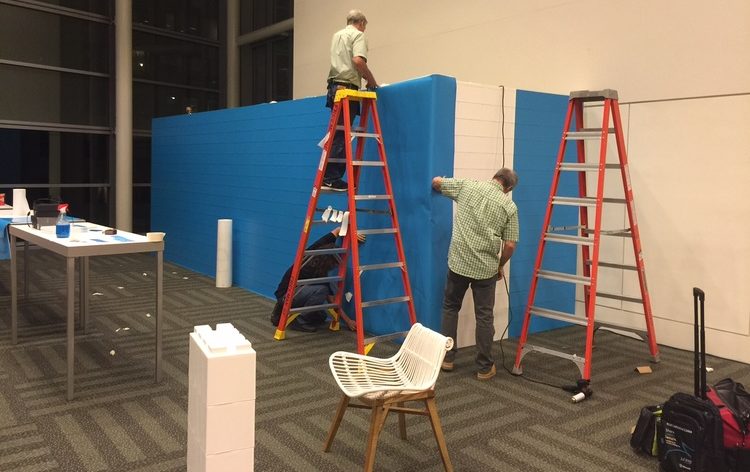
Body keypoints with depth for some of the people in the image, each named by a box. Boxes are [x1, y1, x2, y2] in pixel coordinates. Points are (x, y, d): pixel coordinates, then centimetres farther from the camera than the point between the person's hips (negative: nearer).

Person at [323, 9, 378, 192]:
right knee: (341, 135, -9)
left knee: (337, 134, 11)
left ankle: (329, 176, 11)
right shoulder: (358, 35, -1)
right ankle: (331, 178, -11)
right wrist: (371, 80, -6)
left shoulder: (337, 35, 25)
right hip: (348, 88, -8)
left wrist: (365, 78, 37)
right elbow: (358, 60, -18)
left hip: (334, 86, 8)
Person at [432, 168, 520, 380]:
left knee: (451, 308, 19)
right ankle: (485, 367, 15)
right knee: (484, 316, 9)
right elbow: (510, 245, -4)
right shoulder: (510, 206, -1)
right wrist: (500, 266, 14)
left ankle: (447, 358, 22)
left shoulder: (467, 186, 1)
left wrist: (439, 183, 37)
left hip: (458, 262, 1)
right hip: (486, 268, -1)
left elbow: (436, 182, 13)